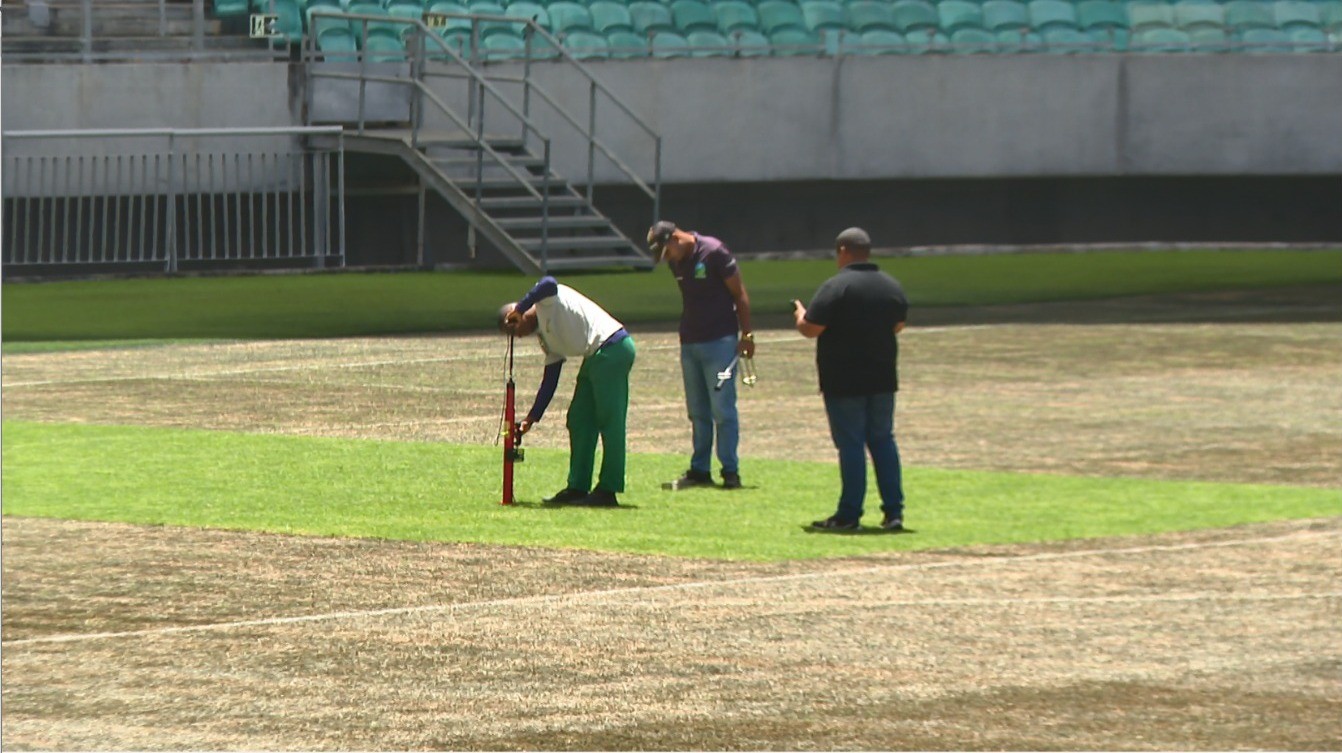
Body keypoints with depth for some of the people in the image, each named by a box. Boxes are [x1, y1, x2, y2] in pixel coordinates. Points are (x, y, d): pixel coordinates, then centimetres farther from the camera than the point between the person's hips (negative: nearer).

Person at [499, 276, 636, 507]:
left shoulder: (548, 301, -4)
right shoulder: (544, 336, 20)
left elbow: (548, 284, -29)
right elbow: (550, 380, 20)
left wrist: (518, 309, -20)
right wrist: (532, 418, 17)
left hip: (612, 348, -11)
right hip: (595, 356, 11)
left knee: (609, 421, -9)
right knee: (579, 421, 12)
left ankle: (607, 491, -9)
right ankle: (577, 487, 15)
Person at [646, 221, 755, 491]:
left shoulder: (714, 253, -11)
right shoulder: (677, 262, 10)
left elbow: (739, 294, -8)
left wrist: (746, 335, -10)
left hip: (719, 342, -7)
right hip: (689, 343, 7)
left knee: (722, 409, -7)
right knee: (697, 411, 9)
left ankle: (730, 471, -3)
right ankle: (699, 470, 13)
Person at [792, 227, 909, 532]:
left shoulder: (836, 287, -15)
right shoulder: (892, 286, 6)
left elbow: (810, 328, -16)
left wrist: (800, 314, 5)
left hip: (844, 381, -6)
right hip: (883, 378, 6)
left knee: (851, 444, -2)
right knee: (883, 441, 13)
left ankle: (849, 515, 0)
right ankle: (894, 512, 9)